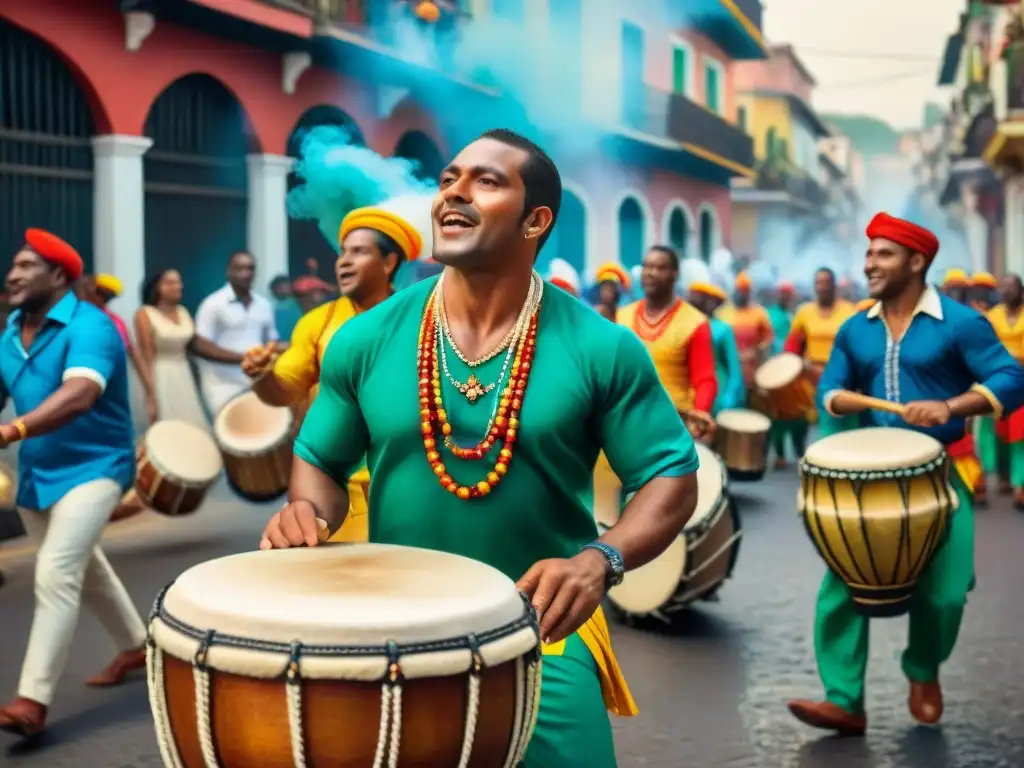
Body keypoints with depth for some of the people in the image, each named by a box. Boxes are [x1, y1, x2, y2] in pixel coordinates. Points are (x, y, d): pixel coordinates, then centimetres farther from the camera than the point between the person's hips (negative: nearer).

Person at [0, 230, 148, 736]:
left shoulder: (87, 327, -20)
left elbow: (80, 394, -37)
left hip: (92, 466, -8)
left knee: (55, 574, -18)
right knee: (82, 567, 21)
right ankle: (136, 646, 41)